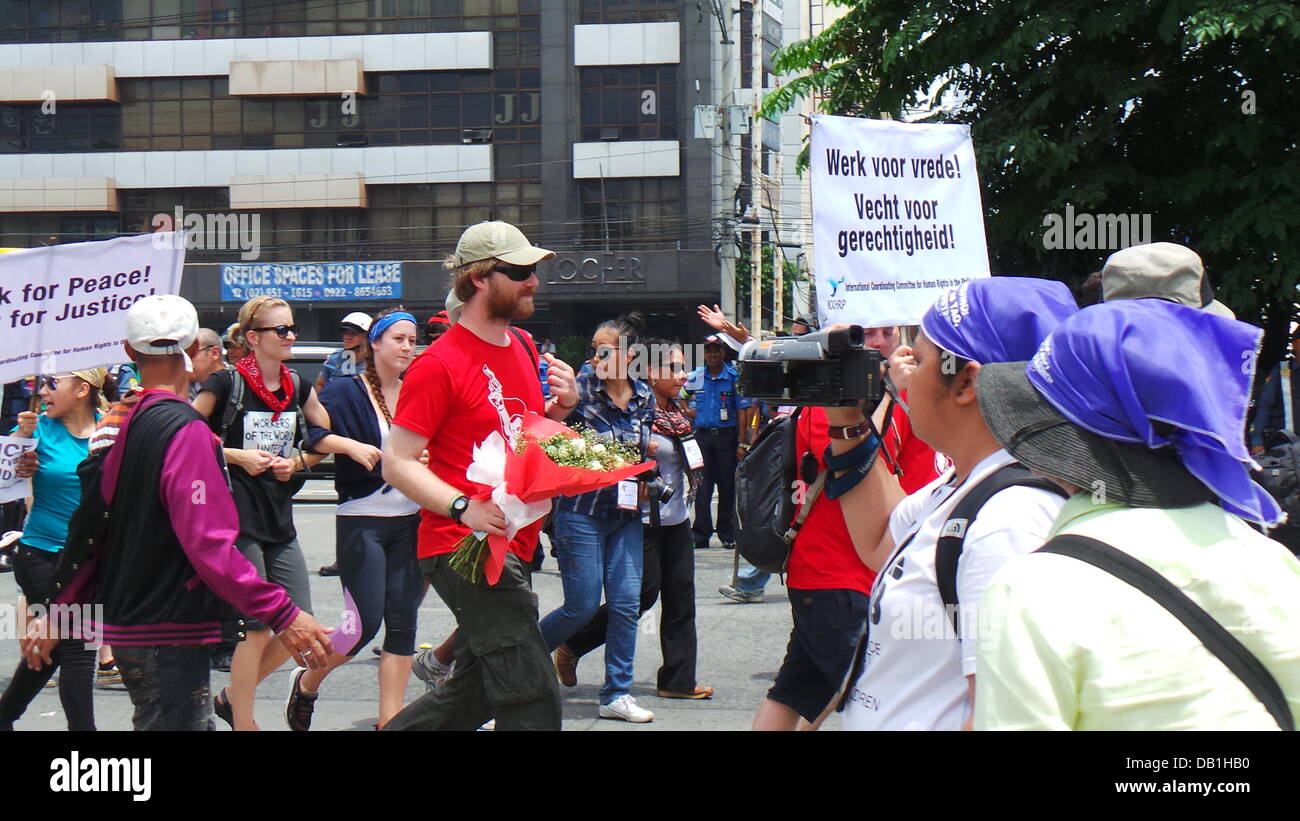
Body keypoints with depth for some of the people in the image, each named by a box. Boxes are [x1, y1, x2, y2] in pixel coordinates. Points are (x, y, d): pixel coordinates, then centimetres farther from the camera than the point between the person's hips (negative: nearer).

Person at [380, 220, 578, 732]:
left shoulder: (522, 348, 14)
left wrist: (561, 406, 5)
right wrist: (466, 507, -28)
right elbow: (397, 462, -14)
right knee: (532, 698, -15)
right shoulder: (440, 364, -11)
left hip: (510, 548, 9)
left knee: (476, 695, 17)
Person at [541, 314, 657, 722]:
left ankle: (617, 695, 10)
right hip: (581, 509, -5)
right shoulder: (581, 389, -9)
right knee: (584, 604, -3)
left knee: (626, 603, 1)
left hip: (625, 512, 5)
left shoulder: (644, 396, 6)